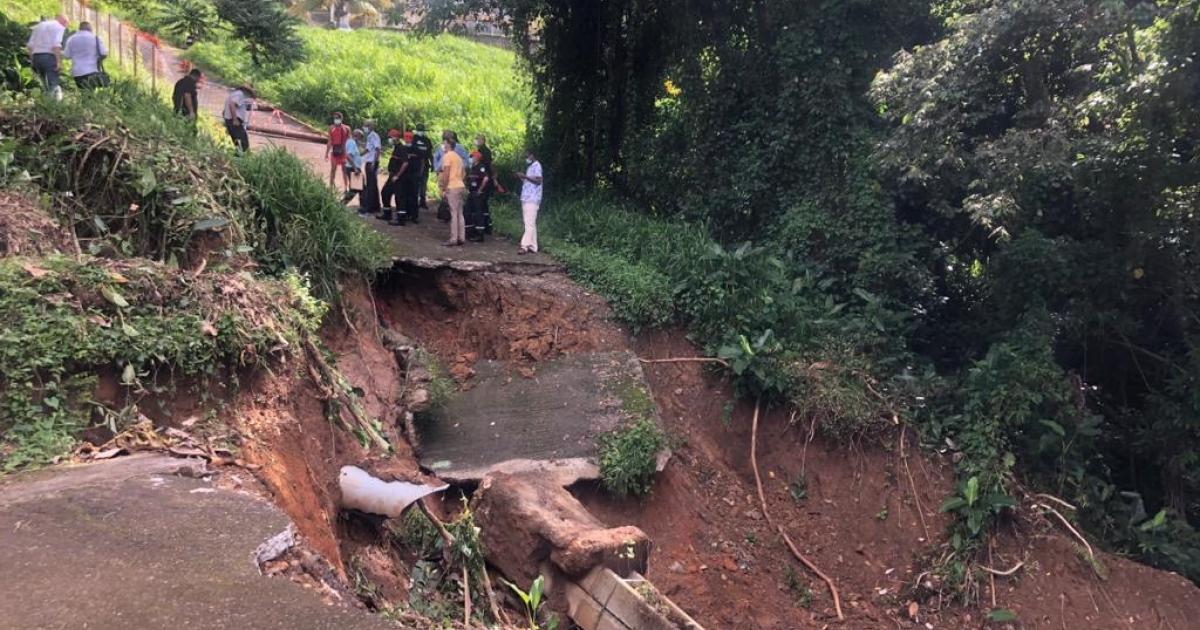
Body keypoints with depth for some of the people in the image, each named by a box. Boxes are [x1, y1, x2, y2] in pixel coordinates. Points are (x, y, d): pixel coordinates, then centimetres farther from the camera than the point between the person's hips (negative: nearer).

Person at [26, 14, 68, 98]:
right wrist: (59, 61, -17)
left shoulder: (39, 25, 23)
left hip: (36, 56, 7)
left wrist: (32, 60, 18)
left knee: (46, 85, 13)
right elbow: (56, 45, -15)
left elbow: (30, 45, 16)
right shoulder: (59, 27, 1)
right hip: (49, 56, -7)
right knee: (54, 86, -8)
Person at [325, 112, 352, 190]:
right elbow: (329, 141, 9)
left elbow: (349, 141, 3)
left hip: (343, 151, -1)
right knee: (333, 168, 5)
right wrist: (327, 152, 7)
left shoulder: (346, 128, 1)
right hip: (334, 150, 1)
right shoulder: (331, 128, 6)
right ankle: (331, 185, 12)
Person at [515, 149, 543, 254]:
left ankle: (525, 245, -20)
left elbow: (538, 180, -17)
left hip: (532, 199, -10)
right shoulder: (529, 166, 22)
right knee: (531, 223, 8)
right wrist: (521, 178, 11)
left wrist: (525, 176, -20)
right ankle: (532, 246, 10)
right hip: (526, 198, 10)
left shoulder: (536, 165, -6)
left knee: (529, 223, -14)